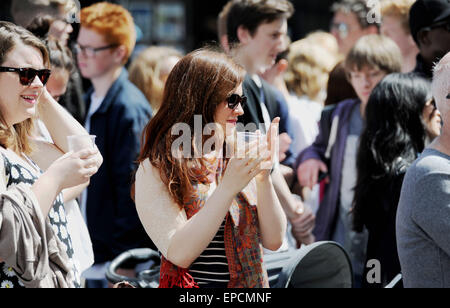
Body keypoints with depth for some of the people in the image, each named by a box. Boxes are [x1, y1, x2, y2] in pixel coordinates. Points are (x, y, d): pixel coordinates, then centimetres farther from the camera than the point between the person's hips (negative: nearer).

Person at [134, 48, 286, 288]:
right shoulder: (155, 170, -4)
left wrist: (263, 178, -6)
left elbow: (273, 241, 6)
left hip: (248, 282, 4)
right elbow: (179, 254, -13)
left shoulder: (239, 158, 9)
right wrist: (229, 188, -16)